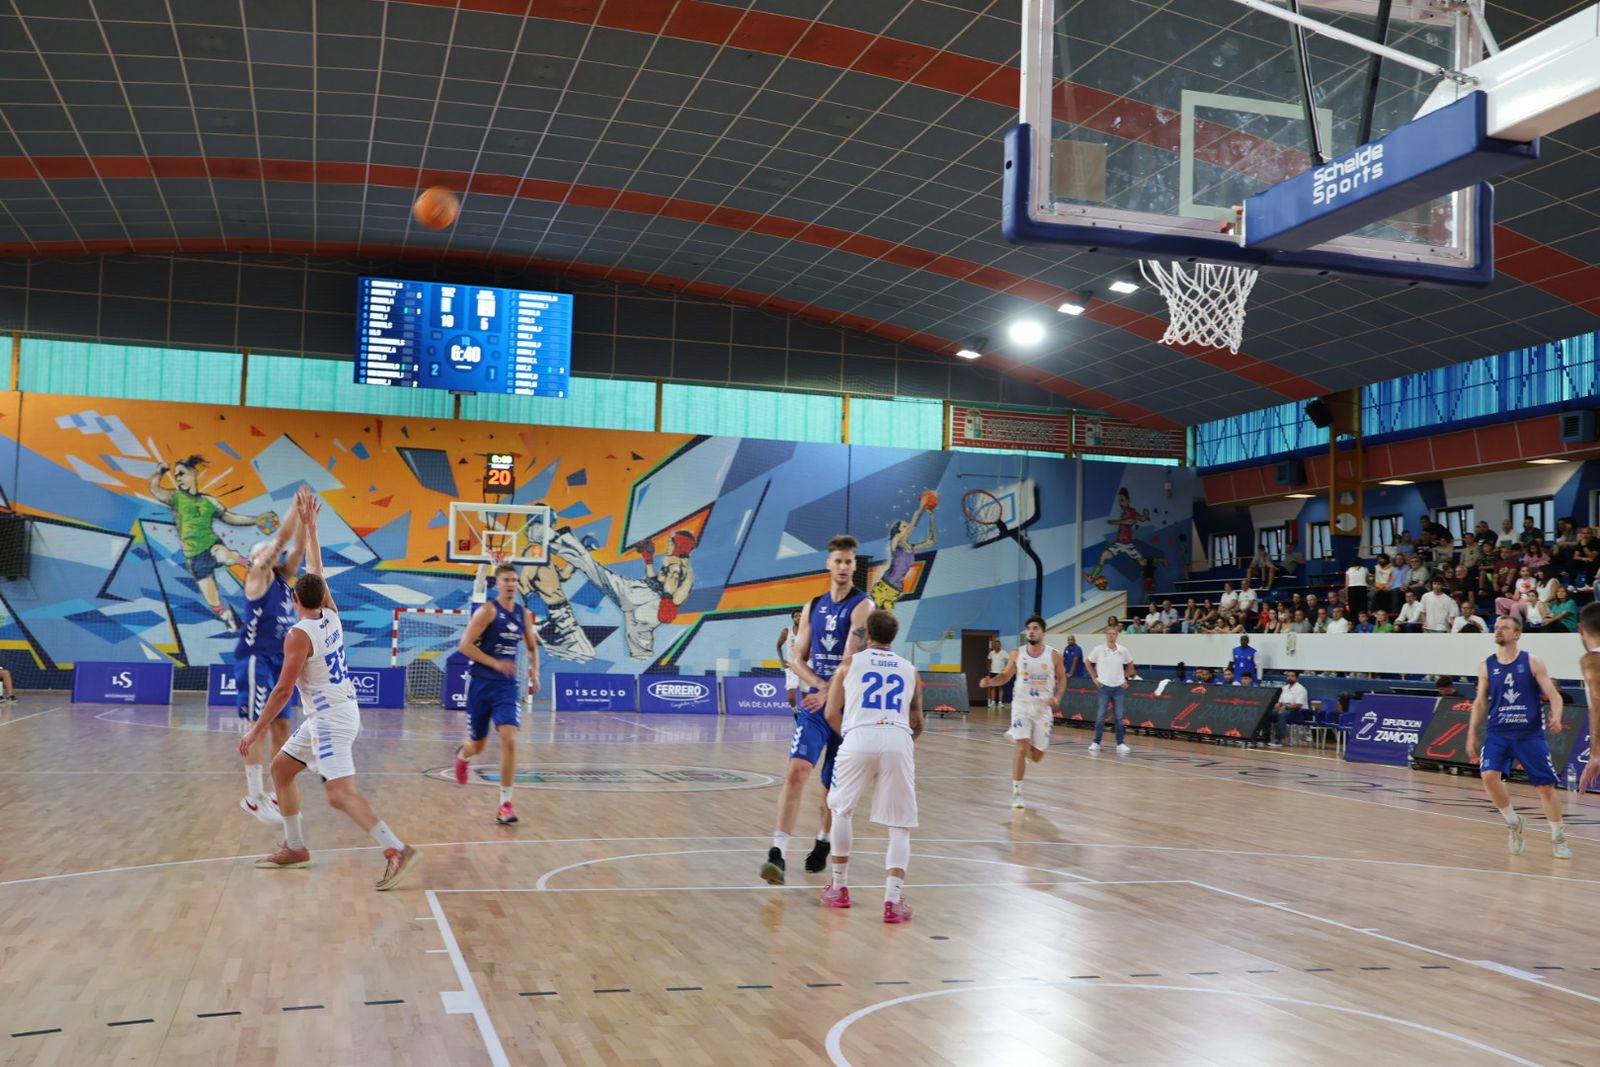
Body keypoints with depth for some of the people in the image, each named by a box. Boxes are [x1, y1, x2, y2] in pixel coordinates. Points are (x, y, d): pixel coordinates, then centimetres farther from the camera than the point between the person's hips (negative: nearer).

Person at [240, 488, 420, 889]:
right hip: (328, 715, 10)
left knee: (340, 793, -18)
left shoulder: (299, 635, -16)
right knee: (280, 768, 20)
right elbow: (316, 570, 18)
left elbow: (283, 690, -16)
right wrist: (309, 526, 23)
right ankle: (294, 848, 26)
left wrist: (256, 730, -9)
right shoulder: (331, 616, 5)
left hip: (331, 719, -10)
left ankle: (397, 851, -27)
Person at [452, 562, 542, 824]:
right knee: (478, 745, 11)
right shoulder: (487, 610, -11)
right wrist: (495, 663, -23)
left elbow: (532, 647, 22)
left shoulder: (524, 615, 6)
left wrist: (534, 672, 5)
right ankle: (462, 755, 50)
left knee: (509, 741, -15)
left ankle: (505, 803, -10)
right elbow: (464, 645, -16)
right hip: (480, 684, -3)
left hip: (508, 685, 3)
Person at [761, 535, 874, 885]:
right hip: (815, 703, 3)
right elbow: (797, 659, 7)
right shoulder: (813, 606, 9)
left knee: (834, 783, 10)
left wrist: (827, 694, -23)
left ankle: (823, 843, 33)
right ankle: (777, 852, -20)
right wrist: (820, 686, -10)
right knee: (796, 770, -15)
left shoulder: (861, 605, -6)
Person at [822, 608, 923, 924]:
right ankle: (893, 900, -8)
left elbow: (831, 714, 16)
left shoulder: (850, 662, 19)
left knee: (842, 810, 23)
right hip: (899, 741, 1)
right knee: (899, 827, 8)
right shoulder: (909, 669, 25)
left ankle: (839, 888, 28)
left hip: (859, 738, -1)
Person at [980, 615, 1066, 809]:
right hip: (1022, 705, -1)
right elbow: (1006, 675, 9)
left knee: (1037, 755, 7)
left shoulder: (1054, 655, -5)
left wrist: (1057, 697, -11)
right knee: (1022, 747, -15)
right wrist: (991, 681, -10)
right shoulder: (1017, 654, -2)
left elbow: (1061, 678, 6)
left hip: (1043, 707, 1)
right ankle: (1016, 792, -4)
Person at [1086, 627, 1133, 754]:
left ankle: (1121, 744, 7)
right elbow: (1088, 662, 9)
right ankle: (1096, 743, 6)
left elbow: (1130, 664, 19)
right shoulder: (1098, 650, -3)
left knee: (1119, 717, 2)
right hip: (1104, 686, -1)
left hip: (1118, 687, 1)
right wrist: (1095, 678, 3)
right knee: (1100, 716, -2)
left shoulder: (1123, 651, 2)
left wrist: (1125, 679, 12)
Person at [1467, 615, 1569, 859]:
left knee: (1546, 786, 1)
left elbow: (1553, 694, -4)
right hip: (1498, 733, 2)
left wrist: (1556, 716, -24)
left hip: (1530, 734, -2)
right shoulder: (1486, 666, 6)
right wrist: (1472, 734, 7)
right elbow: (1480, 702, 12)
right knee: (1489, 776, -19)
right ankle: (1514, 824, 5)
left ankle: (1558, 839, 21)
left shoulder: (1532, 663, -2)